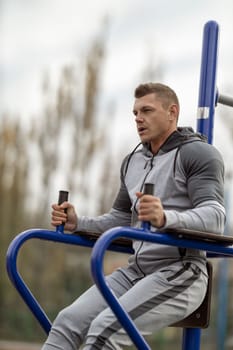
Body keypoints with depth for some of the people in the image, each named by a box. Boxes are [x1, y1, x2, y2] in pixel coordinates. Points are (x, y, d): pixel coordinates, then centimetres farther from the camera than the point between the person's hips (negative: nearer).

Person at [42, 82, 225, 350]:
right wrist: (77, 224, 8)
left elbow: (214, 217, -18)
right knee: (68, 321, -13)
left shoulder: (197, 153, -5)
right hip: (135, 271, 7)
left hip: (179, 273, -7)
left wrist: (166, 218, -38)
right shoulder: (133, 161, 19)